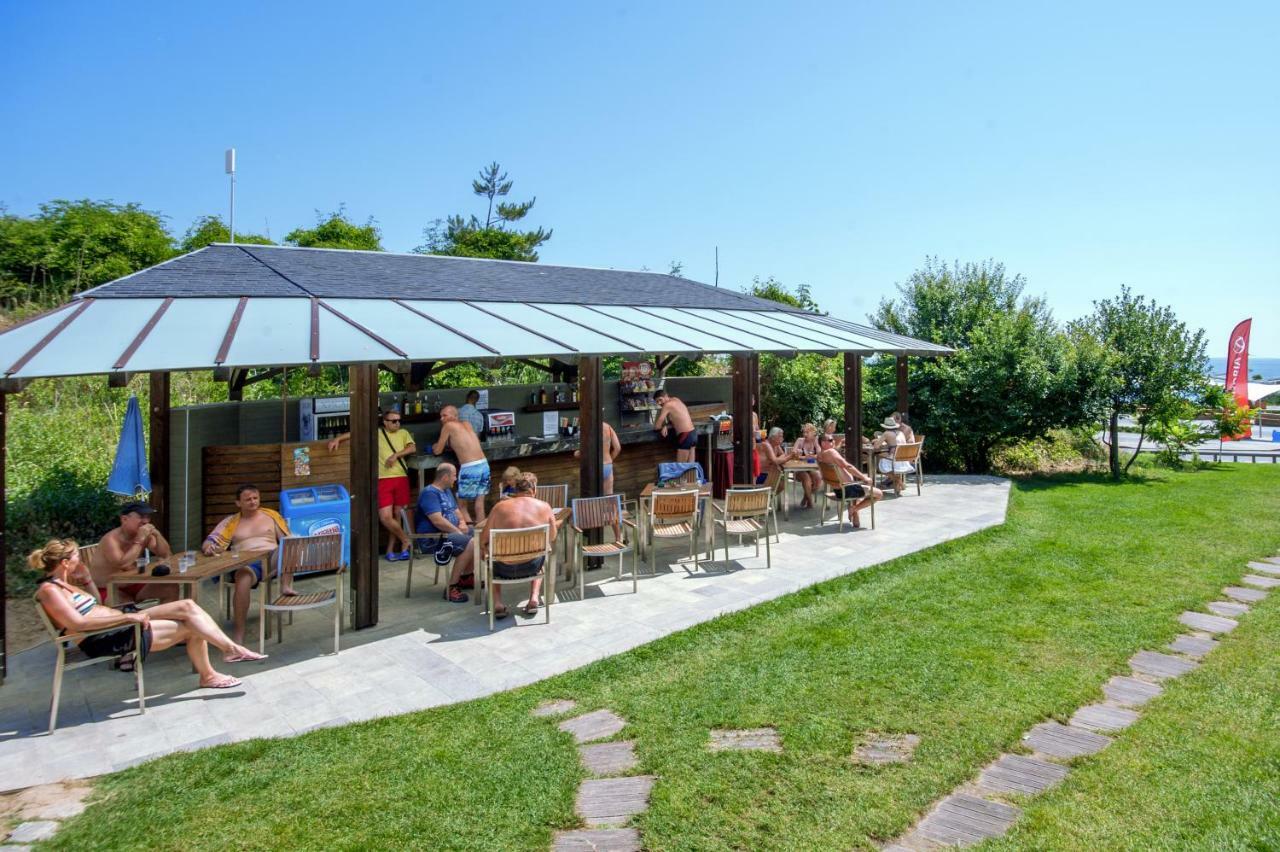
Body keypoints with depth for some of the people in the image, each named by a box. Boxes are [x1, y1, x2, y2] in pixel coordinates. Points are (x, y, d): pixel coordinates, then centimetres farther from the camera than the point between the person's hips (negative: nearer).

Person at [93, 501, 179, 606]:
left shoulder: (145, 536, 0)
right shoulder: (111, 539, -20)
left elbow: (167, 555, -2)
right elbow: (123, 565, -35)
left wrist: (157, 535, -15)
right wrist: (139, 541, -30)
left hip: (132, 585, 7)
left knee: (172, 589, -6)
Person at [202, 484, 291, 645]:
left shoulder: (271, 515, 18)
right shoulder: (231, 522, 17)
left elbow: (288, 540, 17)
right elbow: (210, 542, 10)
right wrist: (208, 547, -15)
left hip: (272, 559, 1)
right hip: (247, 563, -1)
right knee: (243, 579, -38)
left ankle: (285, 586, -40)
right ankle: (238, 634, -37)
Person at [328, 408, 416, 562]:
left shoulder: (403, 433, 13)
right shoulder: (376, 433, 11)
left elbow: (413, 448, -1)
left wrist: (396, 455, -13)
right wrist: (338, 438, -2)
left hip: (401, 478, 1)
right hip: (383, 480, -1)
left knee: (397, 515, 4)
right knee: (385, 517, -11)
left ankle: (390, 551, 14)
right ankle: (406, 540, 8)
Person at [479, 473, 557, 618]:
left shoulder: (500, 507, -3)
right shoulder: (544, 507, -2)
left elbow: (484, 539, 3)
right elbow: (552, 538, 8)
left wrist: (482, 548, 26)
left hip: (505, 569, -1)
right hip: (531, 567, 1)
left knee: (491, 562, 35)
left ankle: (497, 604, 19)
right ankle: (534, 598, 22)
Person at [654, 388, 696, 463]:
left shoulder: (667, 405, -9)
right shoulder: (675, 400, 16)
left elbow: (657, 426, -7)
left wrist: (664, 426, 14)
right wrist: (666, 427, 5)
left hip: (685, 436, -9)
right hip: (693, 434, 9)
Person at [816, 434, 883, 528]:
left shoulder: (819, 456, 7)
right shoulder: (831, 452, -20)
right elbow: (848, 467, -25)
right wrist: (864, 478, -18)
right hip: (846, 489, -9)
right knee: (879, 494, -1)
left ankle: (855, 521, 33)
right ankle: (854, 509, -1)